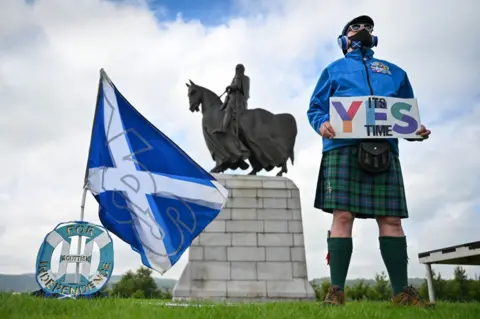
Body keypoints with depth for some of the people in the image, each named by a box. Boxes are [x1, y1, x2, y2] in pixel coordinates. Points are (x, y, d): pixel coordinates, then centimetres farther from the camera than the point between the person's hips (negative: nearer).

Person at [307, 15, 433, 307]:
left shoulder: (395, 72, 29)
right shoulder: (334, 70, 21)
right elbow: (315, 108, 12)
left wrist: (418, 129, 2)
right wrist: (322, 124, -11)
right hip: (343, 147, -2)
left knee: (391, 219, -2)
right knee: (342, 215, -10)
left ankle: (402, 291, 6)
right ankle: (337, 290, -6)